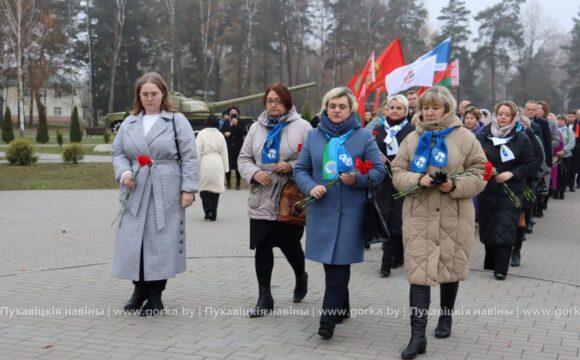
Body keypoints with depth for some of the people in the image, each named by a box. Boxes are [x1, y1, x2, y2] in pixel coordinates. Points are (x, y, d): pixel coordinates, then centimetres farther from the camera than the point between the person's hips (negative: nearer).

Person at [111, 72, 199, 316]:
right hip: (136, 193, 4)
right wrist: (124, 172, -6)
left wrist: (188, 189, -10)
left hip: (166, 194, -3)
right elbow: (118, 152, 15)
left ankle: (155, 296, 12)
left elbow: (189, 157, -2)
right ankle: (140, 289, 23)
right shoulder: (129, 123, 14)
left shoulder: (177, 121, 2)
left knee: (160, 242, 0)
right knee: (134, 242, 5)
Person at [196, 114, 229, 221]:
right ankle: (213, 214, 11)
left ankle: (208, 210, -12)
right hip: (217, 165, 3)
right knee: (215, 187, 9)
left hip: (205, 164, -3)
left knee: (203, 188, 6)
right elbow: (224, 153, 9)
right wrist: (225, 168, 16)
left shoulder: (202, 134, -5)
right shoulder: (220, 135, 6)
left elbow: (197, 151, -7)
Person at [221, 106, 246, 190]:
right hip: (228, 148, 2)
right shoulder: (226, 124, 11)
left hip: (238, 148, -2)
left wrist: (236, 124, -18)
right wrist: (225, 134, -9)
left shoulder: (240, 124, 3)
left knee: (238, 166, -2)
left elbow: (244, 132, -11)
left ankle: (238, 184, 7)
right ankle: (228, 183, 11)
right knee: (228, 166, 0)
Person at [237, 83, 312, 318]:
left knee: (289, 245, 5)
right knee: (262, 247, 4)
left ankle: (301, 277, 38)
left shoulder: (302, 127, -3)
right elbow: (244, 158, 11)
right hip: (261, 199, 4)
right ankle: (264, 297, 13)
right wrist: (254, 173, -8)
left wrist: (291, 166, -19)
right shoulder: (257, 127, 10)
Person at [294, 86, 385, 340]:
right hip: (321, 208, 3)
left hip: (349, 210, -3)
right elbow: (300, 169, 11)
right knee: (331, 262, 11)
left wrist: (357, 179, -18)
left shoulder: (364, 136, 1)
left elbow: (379, 171, 1)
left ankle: (328, 319, -4)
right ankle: (341, 307, 30)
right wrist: (310, 186, -9)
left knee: (338, 264, -7)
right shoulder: (314, 136, 9)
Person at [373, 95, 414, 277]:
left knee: (396, 220, -4)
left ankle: (387, 262, 3)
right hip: (384, 182, 3)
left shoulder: (411, 131, -1)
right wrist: (378, 159, -8)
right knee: (386, 219, 2)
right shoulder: (379, 130, 11)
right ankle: (398, 256, 15)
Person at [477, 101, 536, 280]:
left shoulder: (522, 139, -2)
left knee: (505, 230, -7)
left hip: (510, 193, -2)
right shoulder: (483, 137, 2)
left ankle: (501, 268, -1)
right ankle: (491, 262, 28)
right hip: (487, 192, 3)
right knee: (487, 228, 11)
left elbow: (531, 166, -3)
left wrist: (512, 173, -17)